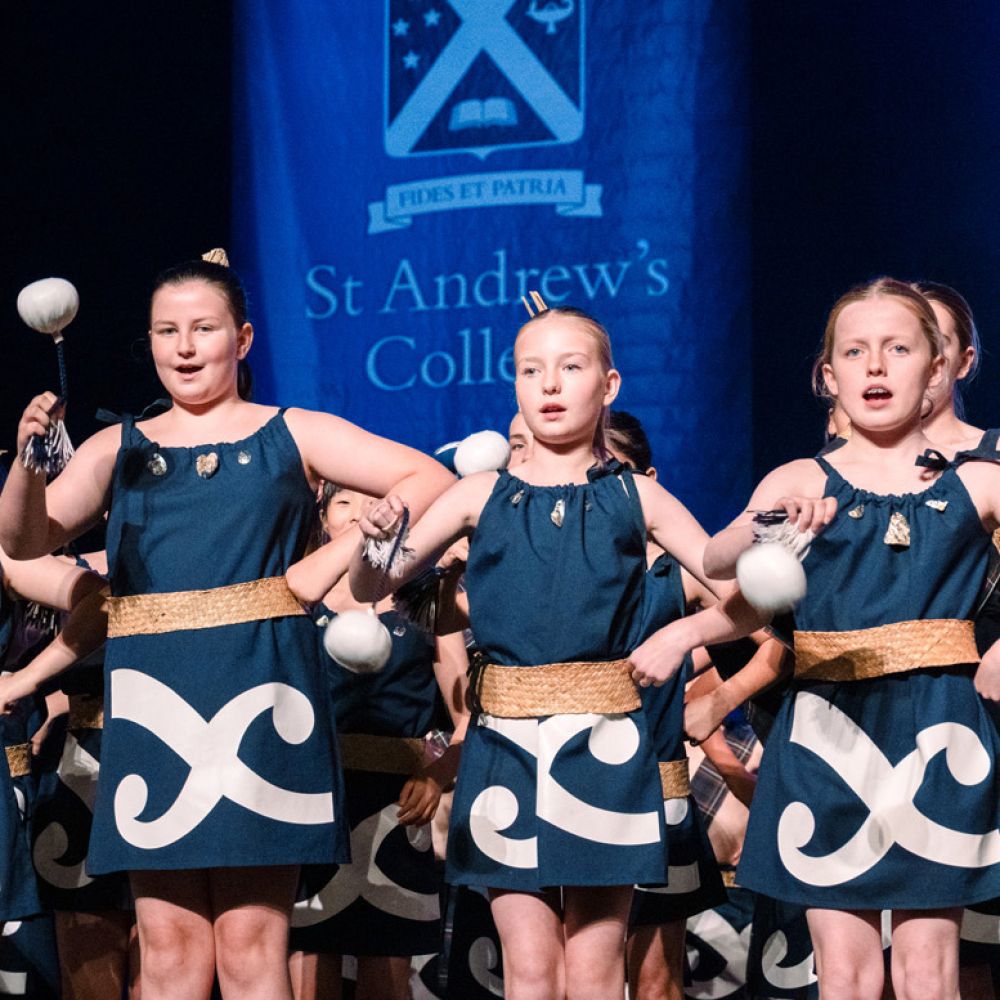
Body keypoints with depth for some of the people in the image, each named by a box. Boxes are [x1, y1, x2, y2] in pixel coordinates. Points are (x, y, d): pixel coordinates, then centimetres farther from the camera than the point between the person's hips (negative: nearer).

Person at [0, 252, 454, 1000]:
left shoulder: (293, 435, 8)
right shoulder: (119, 449, 14)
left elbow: (430, 481, 5)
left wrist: (356, 553, -8)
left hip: (258, 687, -2)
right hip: (153, 698, 2)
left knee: (250, 938, -4)